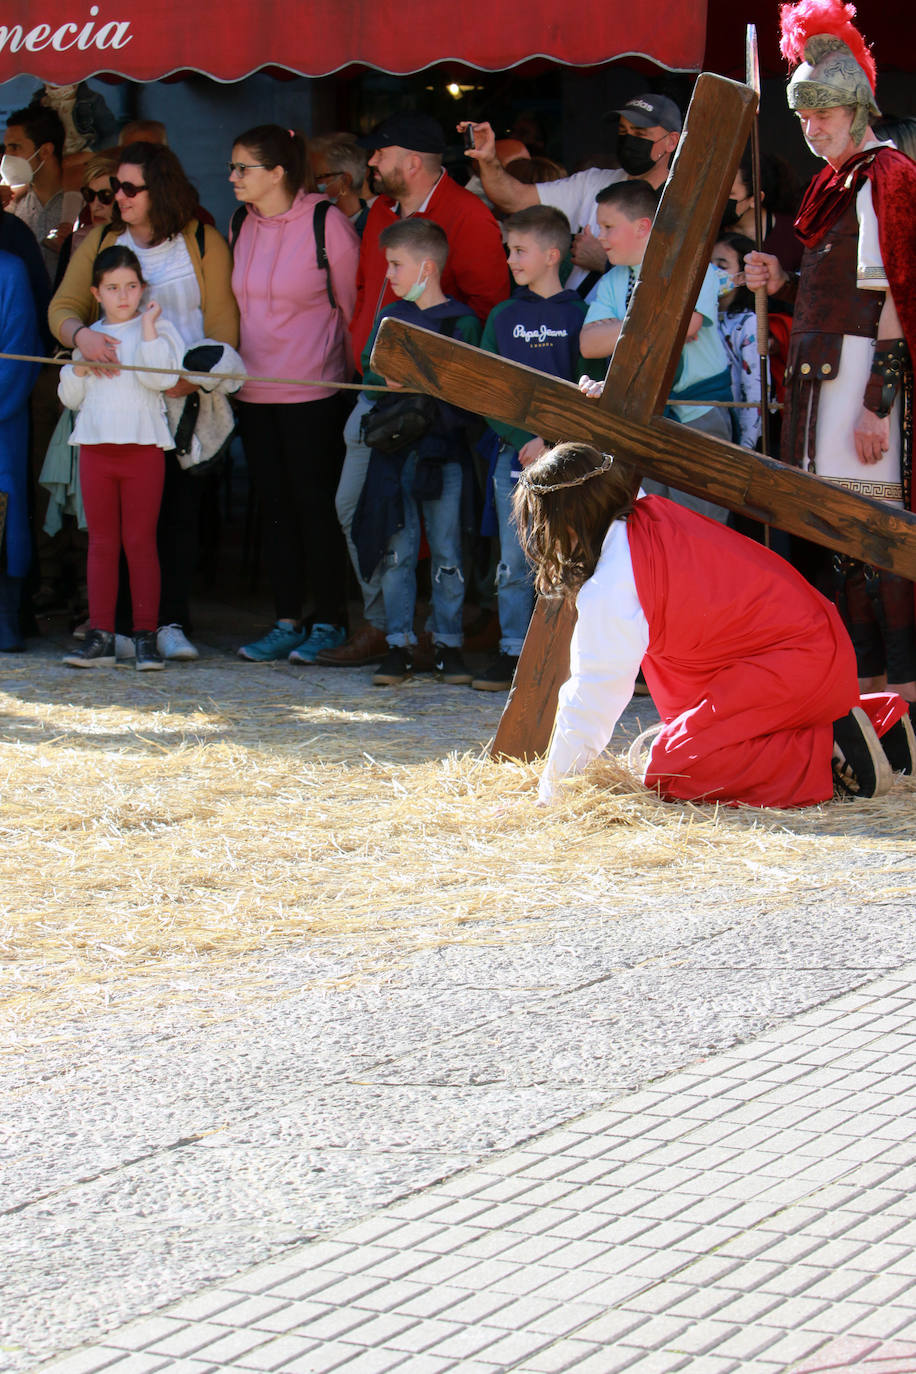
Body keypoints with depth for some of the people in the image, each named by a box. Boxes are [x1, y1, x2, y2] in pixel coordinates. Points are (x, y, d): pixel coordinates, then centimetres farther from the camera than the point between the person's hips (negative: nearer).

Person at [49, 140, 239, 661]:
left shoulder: (203, 242, 5)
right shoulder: (100, 242, 13)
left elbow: (223, 319, -1)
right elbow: (63, 306, 5)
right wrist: (81, 335, -19)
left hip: (185, 399, -2)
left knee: (180, 506, -6)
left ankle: (172, 622, -3)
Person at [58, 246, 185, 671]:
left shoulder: (157, 329, 2)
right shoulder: (89, 336, 14)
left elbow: (161, 377, -15)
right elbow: (71, 397, 17)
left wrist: (147, 326, -14)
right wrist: (78, 369, -2)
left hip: (143, 448, -4)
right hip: (95, 446, 4)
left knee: (140, 541, -2)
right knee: (101, 543, 4)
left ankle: (145, 636, 1)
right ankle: (100, 636, 5)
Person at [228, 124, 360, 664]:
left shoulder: (327, 223, -10)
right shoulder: (241, 225, 8)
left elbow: (353, 305, -3)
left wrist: (348, 371, 1)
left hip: (315, 391, -6)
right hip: (255, 390, 6)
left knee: (316, 503, -2)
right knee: (275, 504, 8)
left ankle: (329, 621, 7)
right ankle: (287, 621, 14)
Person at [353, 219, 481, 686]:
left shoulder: (462, 321, -2)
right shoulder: (390, 317, 15)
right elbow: (370, 371, 11)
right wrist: (390, 380, -9)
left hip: (442, 450, -4)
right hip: (394, 449, 4)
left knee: (446, 550, 2)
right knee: (396, 550, 3)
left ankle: (449, 643, 10)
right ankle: (399, 643, 8)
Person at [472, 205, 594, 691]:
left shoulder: (579, 314, 1)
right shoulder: (503, 317, 11)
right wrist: (526, 439, -7)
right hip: (515, 452, 3)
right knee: (515, 563, 4)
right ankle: (513, 652, 10)